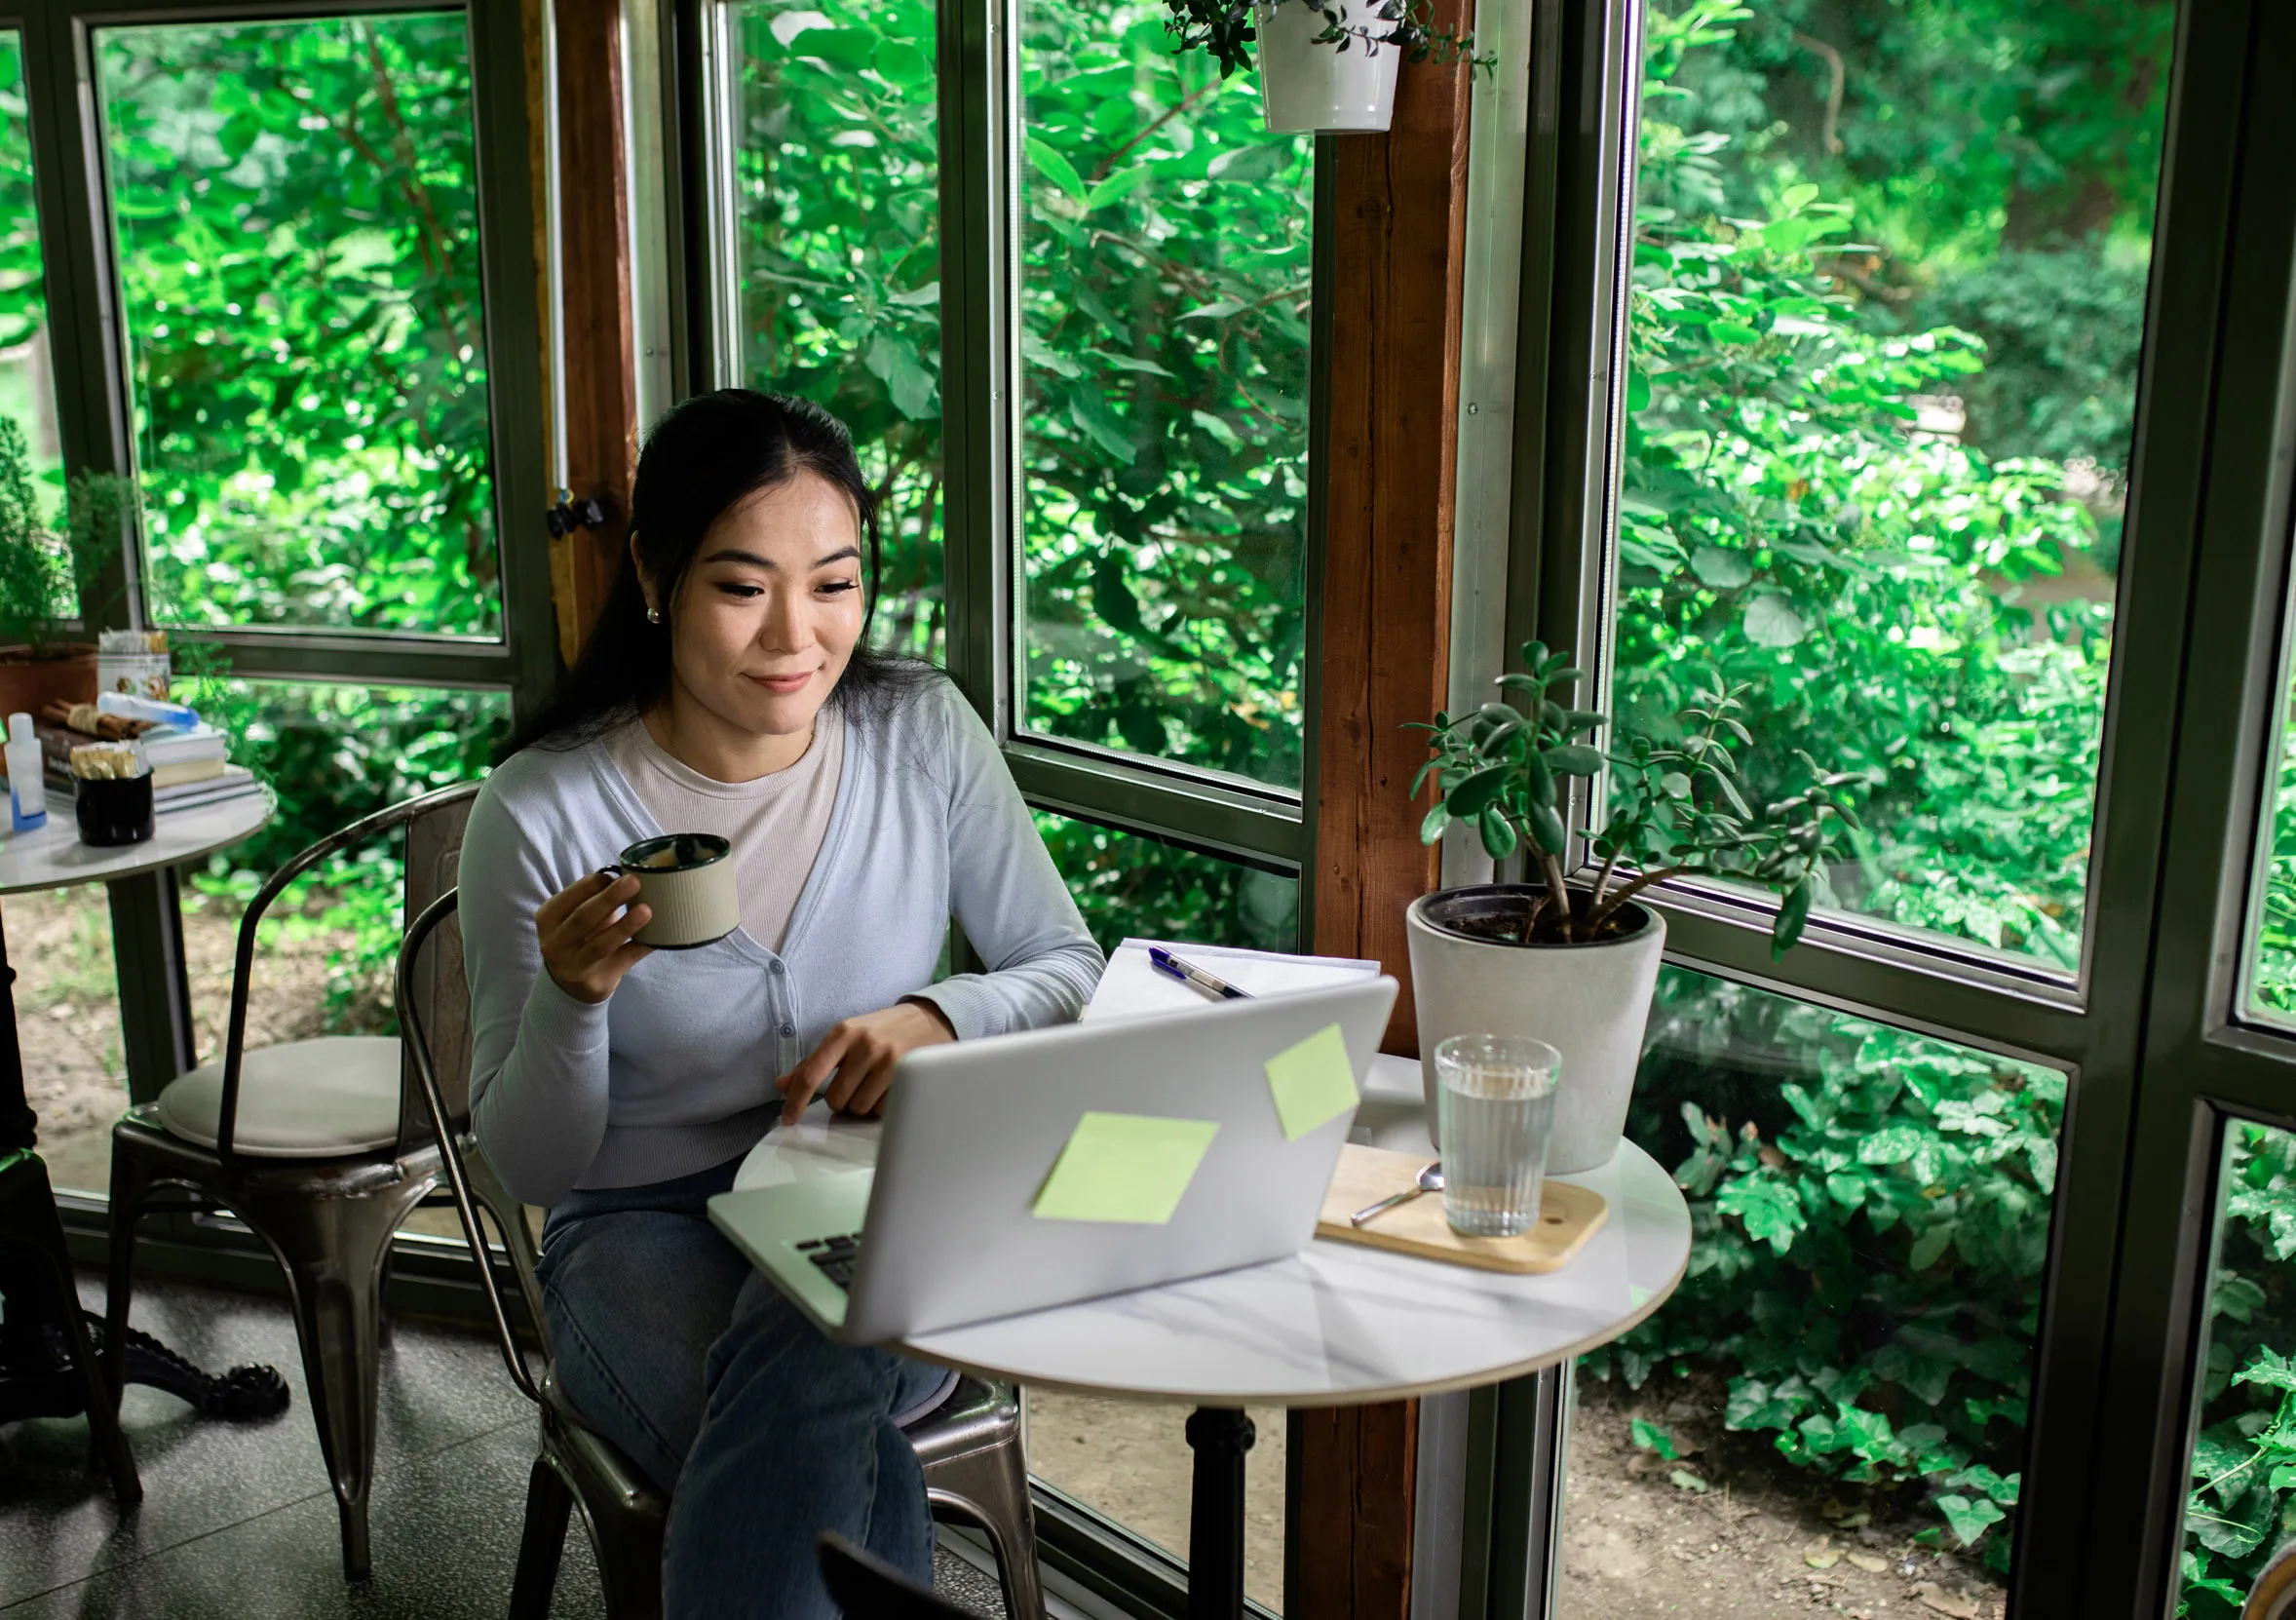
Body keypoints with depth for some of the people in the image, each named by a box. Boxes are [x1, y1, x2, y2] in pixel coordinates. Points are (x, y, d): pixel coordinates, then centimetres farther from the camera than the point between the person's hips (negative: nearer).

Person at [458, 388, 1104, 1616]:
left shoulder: (922, 732, -4)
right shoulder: (542, 812, -11)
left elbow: (1072, 971, 3)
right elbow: (528, 1169, -4)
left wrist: (934, 1017, -18)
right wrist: (570, 998, -25)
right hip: (648, 1230, -1)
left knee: (814, 1343, -35)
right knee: (854, 1466, -32)